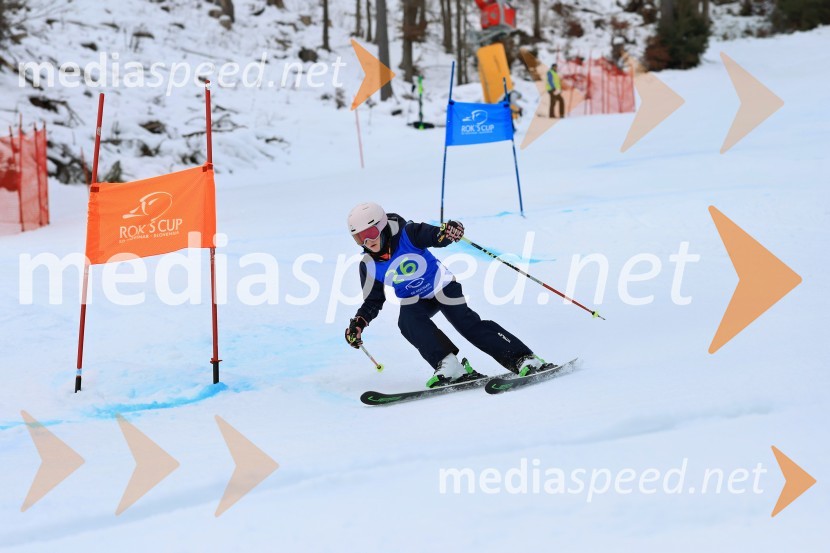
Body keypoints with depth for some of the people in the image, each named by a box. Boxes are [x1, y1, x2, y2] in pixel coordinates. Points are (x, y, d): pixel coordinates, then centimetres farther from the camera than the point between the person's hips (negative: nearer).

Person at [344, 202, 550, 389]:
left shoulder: (406, 235, -23)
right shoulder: (370, 266, -11)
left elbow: (435, 235, -34)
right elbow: (373, 301, 0)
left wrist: (448, 232, -58)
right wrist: (358, 323, -14)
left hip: (441, 286, -3)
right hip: (416, 300, 3)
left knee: (467, 324, -17)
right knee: (408, 321, -28)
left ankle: (523, 359, -14)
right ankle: (450, 367, -28)